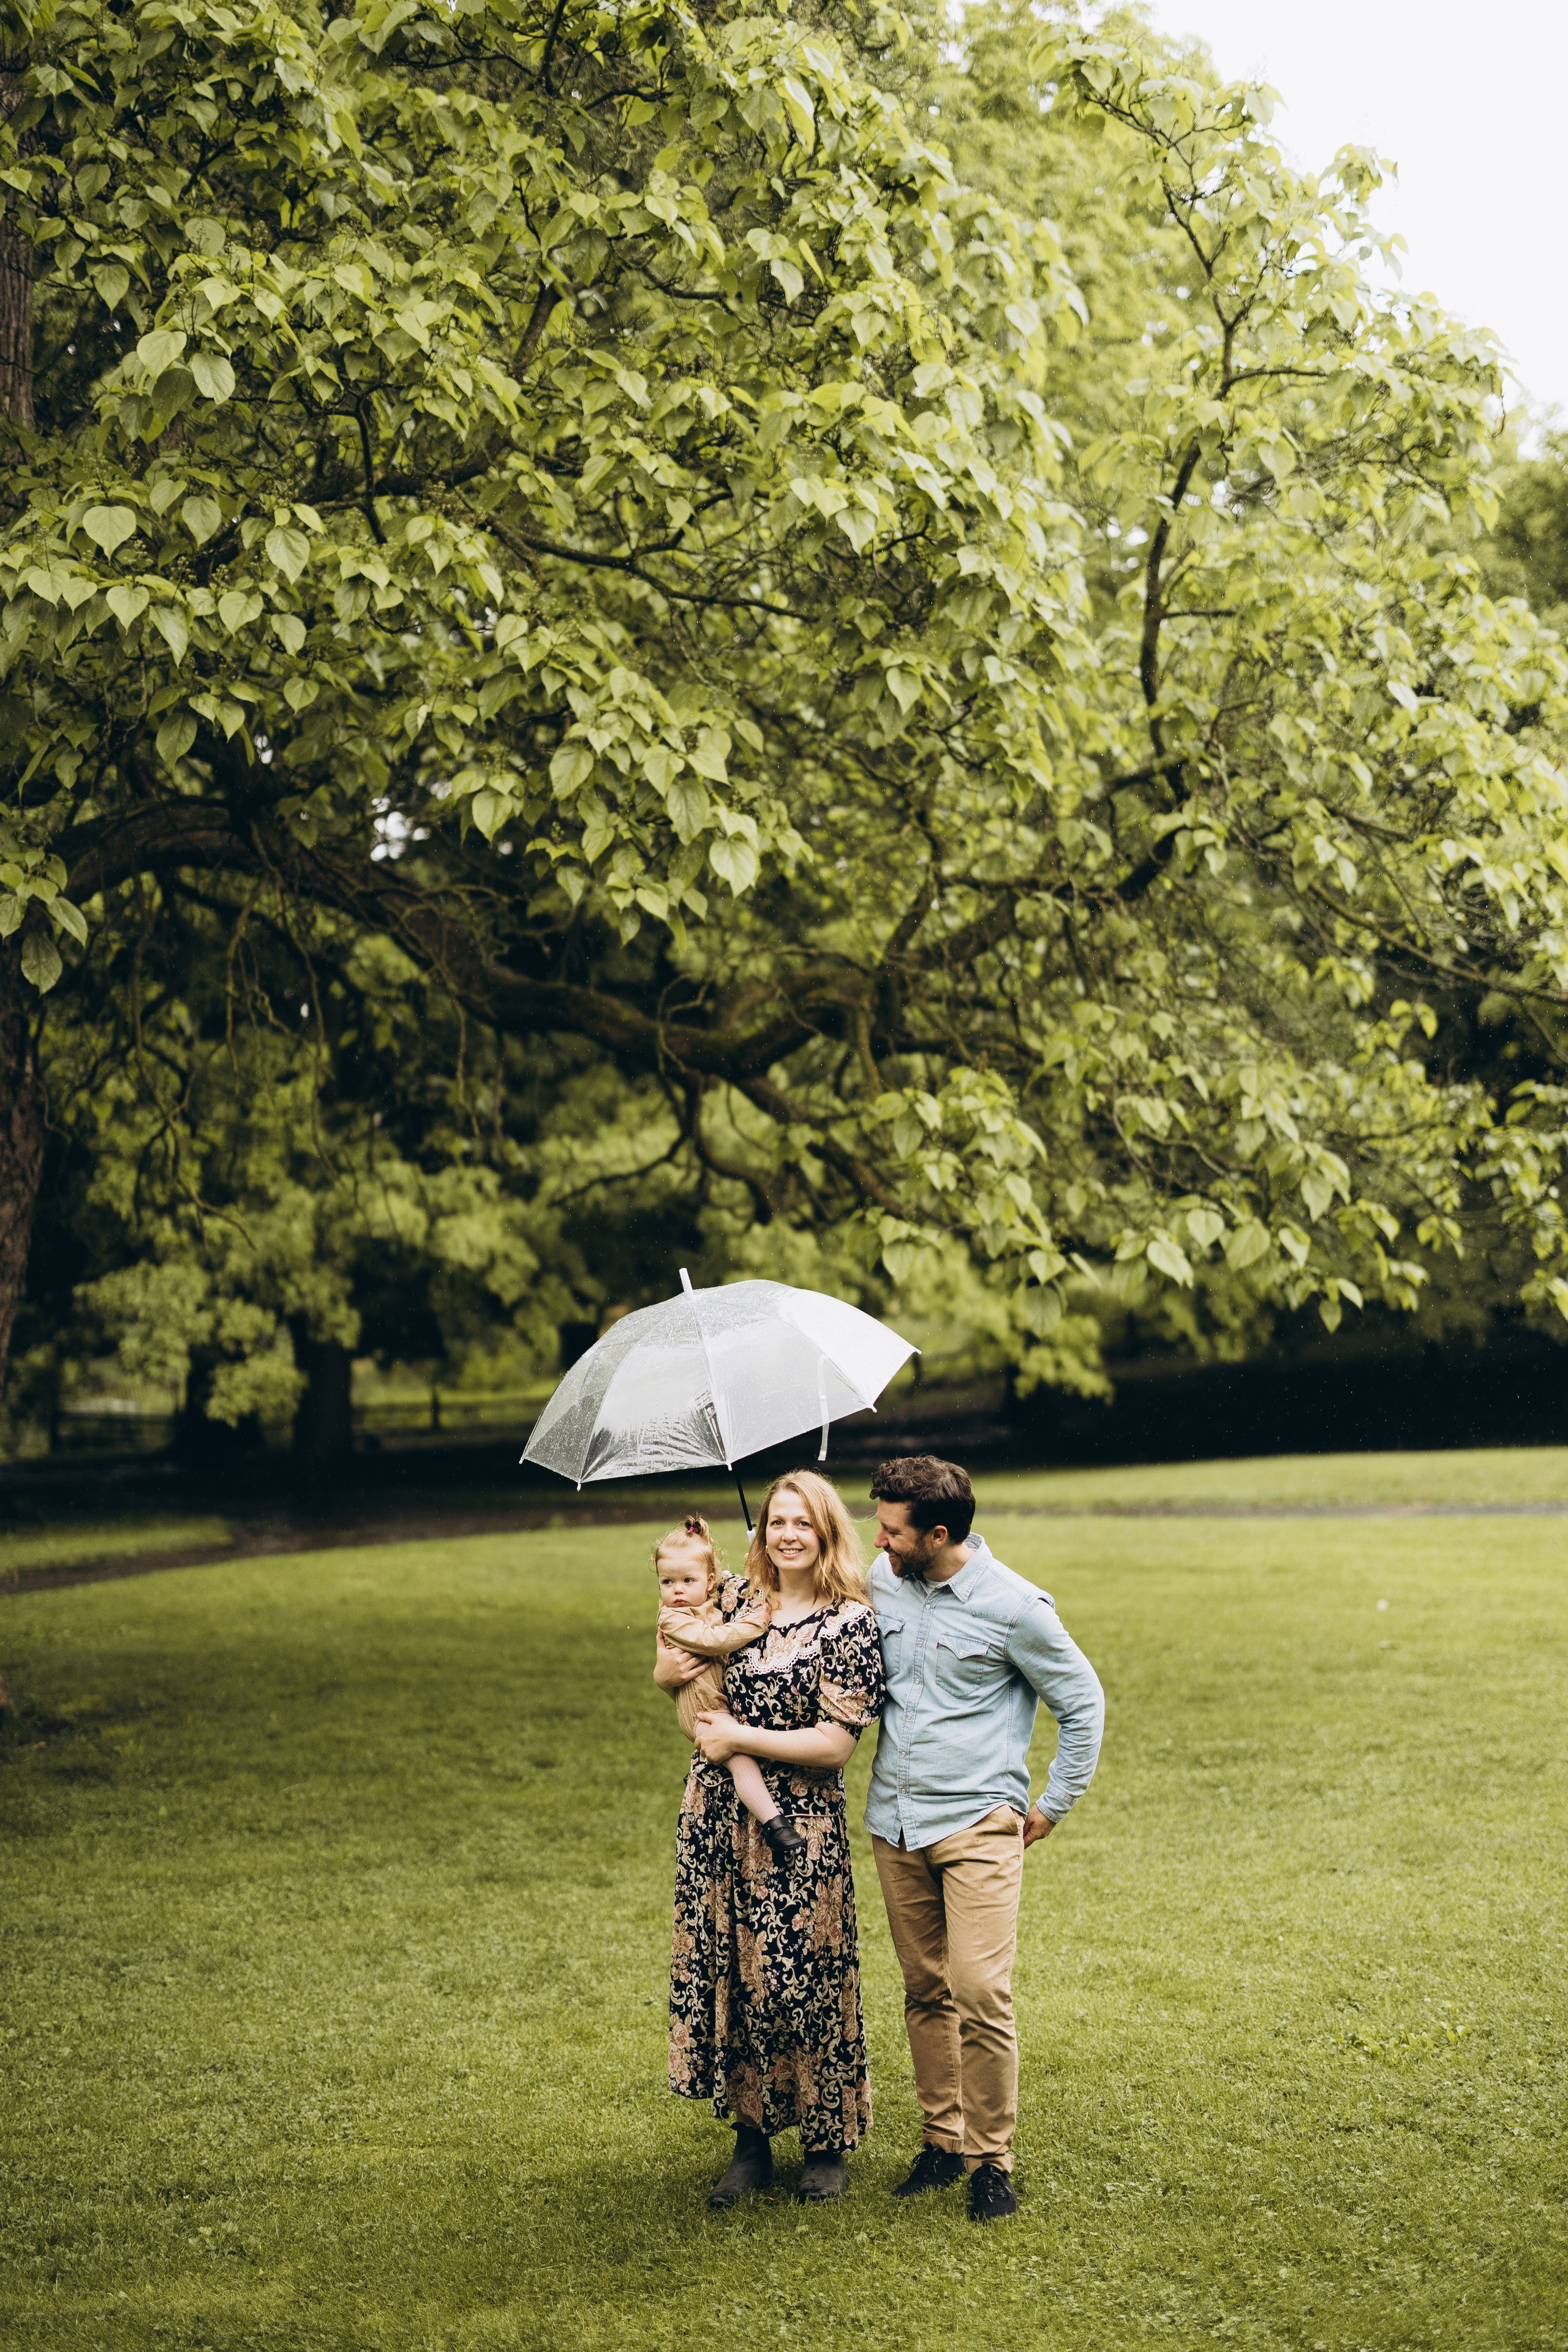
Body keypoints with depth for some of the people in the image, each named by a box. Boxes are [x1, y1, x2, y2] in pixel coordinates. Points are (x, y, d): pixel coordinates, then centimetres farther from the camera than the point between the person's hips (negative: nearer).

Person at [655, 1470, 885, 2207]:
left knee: (803, 1981, 0)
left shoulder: (850, 1622, -8)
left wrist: (743, 1739, -13)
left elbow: (835, 1743, -13)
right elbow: (670, 1663, 23)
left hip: (799, 1829, -5)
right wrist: (666, 1668, 0)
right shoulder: (732, 1598, 7)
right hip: (715, 1816, 5)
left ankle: (828, 2145, 17)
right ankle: (752, 2138, 21)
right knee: (722, 1975, 8)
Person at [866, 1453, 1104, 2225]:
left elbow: (1083, 1703, -1)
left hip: (978, 1824, -5)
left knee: (979, 1993, -12)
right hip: (894, 1823, 5)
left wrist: (1052, 1807, 1)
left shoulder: (1013, 1606, -13)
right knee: (925, 1990, 11)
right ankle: (943, 2139, 22)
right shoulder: (881, 1580, 2)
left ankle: (992, 2157, 2)